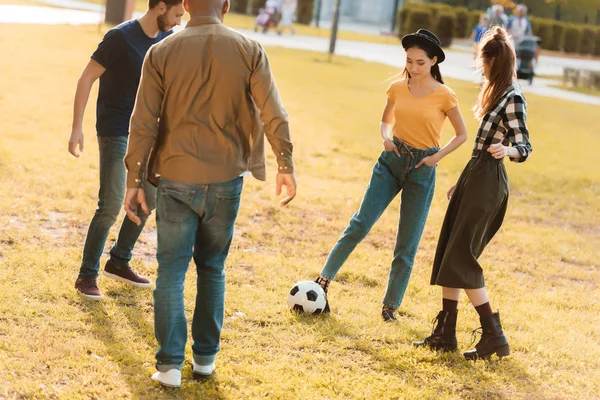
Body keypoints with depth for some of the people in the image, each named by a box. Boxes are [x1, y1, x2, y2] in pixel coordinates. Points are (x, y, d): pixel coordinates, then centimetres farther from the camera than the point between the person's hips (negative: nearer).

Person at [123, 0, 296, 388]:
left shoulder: (161, 53, -4)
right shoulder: (250, 50, -3)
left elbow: (144, 123, -6)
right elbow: (274, 115, -6)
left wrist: (135, 180, -1)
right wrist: (286, 166, 5)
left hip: (176, 179, -1)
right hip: (226, 180, 1)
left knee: (172, 271, 6)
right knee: (212, 268, 17)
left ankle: (170, 365, 2)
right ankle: (206, 357, 22)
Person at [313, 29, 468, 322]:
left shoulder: (444, 96, -8)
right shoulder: (398, 88, 1)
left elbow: (462, 135, 2)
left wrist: (437, 156, -11)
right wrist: (386, 137, -4)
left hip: (422, 169, -2)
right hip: (392, 159, 2)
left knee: (407, 245, 2)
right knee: (360, 224, -9)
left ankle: (390, 306, 13)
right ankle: (323, 281, -2)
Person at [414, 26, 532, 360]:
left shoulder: (513, 98, -14)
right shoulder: (498, 91, 15)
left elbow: (525, 147, -18)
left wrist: (507, 150, -40)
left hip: (488, 181, -10)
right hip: (475, 176, 10)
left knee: (461, 259, -9)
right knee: (448, 254, 10)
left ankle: (494, 336, -4)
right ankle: (445, 333, 14)